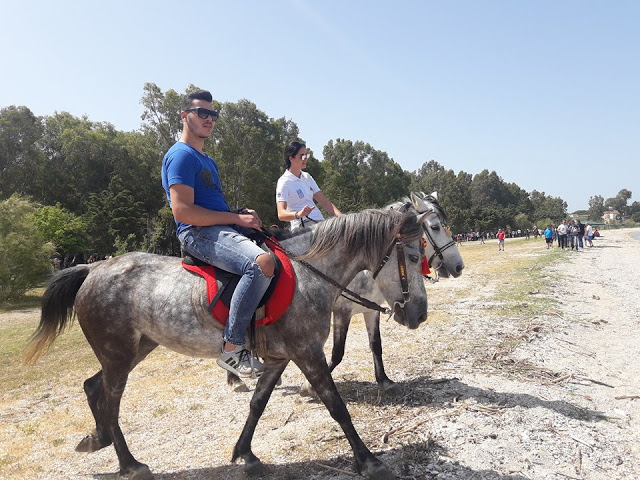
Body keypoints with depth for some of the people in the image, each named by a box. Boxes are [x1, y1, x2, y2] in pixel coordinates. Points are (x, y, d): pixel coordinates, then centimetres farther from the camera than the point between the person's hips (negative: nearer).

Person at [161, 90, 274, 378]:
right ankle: (231, 349, -26)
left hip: (224, 229, 10)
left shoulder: (207, 160, 26)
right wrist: (237, 218, -16)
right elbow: (183, 211, -18)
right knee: (262, 263, -34)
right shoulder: (181, 155, -5)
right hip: (199, 234, -10)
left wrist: (243, 214, 8)